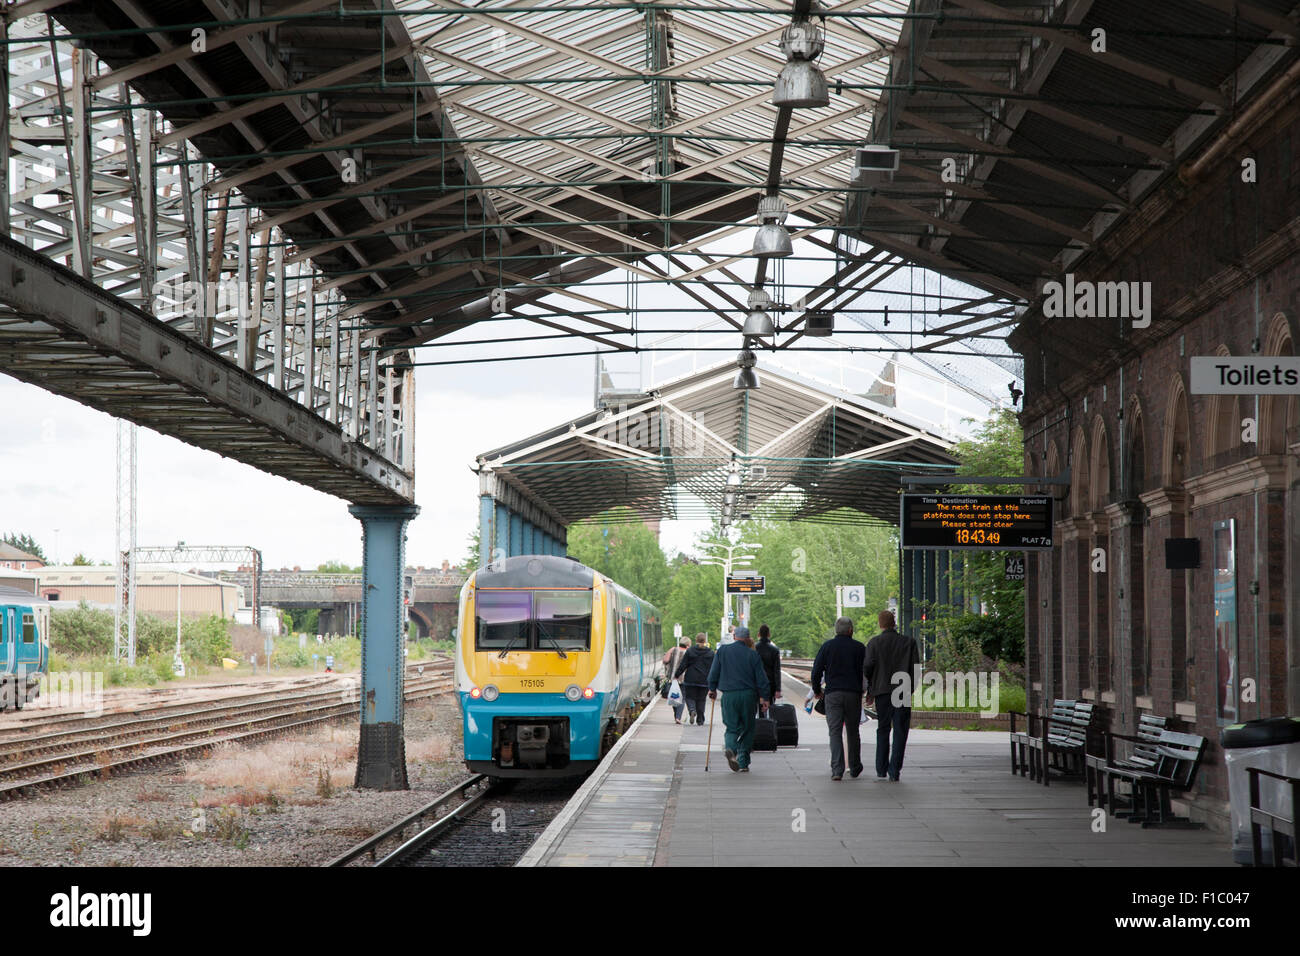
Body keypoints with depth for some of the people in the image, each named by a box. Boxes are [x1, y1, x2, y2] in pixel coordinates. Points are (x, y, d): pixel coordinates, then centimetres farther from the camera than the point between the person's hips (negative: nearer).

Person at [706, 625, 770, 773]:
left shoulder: (722, 651, 3)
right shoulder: (753, 654, -1)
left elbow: (714, 672, 3)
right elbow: (761, 678, -2)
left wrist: (712, 689, 16)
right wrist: (763, 697, 4)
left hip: (728, 695, 1)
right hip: (748, 695, -1)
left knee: (732, 727, 8)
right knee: (747, 729, 10)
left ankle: (730, 748, -23)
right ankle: (743, 763, 8)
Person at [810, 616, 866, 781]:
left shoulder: (826, 647, 4)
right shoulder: (859, 648, 4)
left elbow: (817, 671, 2)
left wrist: (817, 690, 16)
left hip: (833, 694, -1)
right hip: (853, 694, 1)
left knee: (835, 732, -3)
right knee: (853, 732, 13)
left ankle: (837, 769, -16)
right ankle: (855, 768, 24)